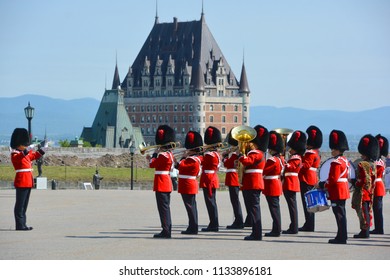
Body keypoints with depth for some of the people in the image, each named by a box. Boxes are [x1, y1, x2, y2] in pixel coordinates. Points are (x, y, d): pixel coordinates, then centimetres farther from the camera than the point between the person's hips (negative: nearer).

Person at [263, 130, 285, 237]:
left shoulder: (272, 160, -20)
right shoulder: (280, 158, 8)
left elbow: (262, 171, -19)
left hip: (271, 186, -9)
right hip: (277, 185, 9)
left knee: (274, 208, -5)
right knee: (275, 207, 15)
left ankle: (276, 230, -3)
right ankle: (277, 229, 20)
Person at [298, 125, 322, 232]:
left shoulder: (310, 153, -16)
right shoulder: (316, 152, 15)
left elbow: (306, 165, -23)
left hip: (306, 180, -10)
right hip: (312, 179, 10)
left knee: (307, 202, -7)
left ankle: (309, 225, -8)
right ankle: (309, 225, 18)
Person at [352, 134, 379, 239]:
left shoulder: (362, 165, -16)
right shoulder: (373, 165, 10)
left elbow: (362, 181, -20)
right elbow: (373, 180, 14)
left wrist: (354, 184, -6)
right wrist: (370, 190, 19)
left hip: (362, 193, -8)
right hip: (369, 194, 9)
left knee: (363, 212, -5)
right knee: (368, 211, 12)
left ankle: (364, 231, -4)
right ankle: (366, 231, 16)